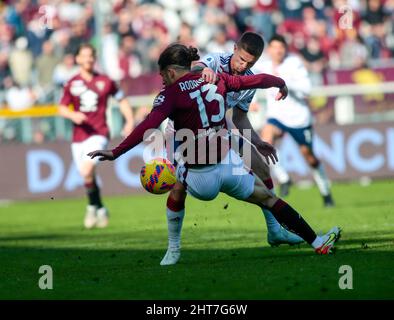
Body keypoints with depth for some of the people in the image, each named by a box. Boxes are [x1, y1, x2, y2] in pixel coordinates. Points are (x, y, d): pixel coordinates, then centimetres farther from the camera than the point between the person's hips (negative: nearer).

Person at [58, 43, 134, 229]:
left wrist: (130, 121, 2)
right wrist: (72, 115, -17)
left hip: (99, 134, -3)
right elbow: (62, 109, 4)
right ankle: (101, 210, 27)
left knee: (87, 170, -24)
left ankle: (93, 207, -7)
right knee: (88, 177, 6)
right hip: (79, 135, 3)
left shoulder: (105, 82, 3)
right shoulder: (72, 84, 5)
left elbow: (122, 100, 14)